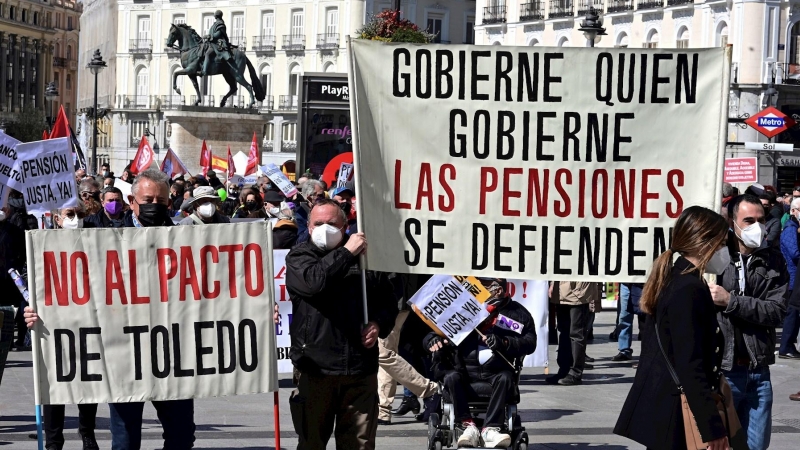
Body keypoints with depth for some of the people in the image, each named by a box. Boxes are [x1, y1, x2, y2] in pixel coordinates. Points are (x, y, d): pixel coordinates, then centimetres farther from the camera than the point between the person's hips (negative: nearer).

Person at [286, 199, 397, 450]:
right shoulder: (299, 257, 6)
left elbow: (388, 302, 21)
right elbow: (314, 281, -18)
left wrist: (379, 324, 1)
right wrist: (346, 253, -11)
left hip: (361, 370, 2)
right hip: (316, 369, -2)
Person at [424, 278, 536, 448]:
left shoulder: (517, 312, 10)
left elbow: (530, 342, 1)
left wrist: (504, 343, -16)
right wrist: (433, 339, -10)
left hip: (495, 372, -1)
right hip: (464, 369, 1)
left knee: (505, 378, -32)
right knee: (451, 377, -30)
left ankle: (490, 429, -38)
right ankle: (468, 426, -33)